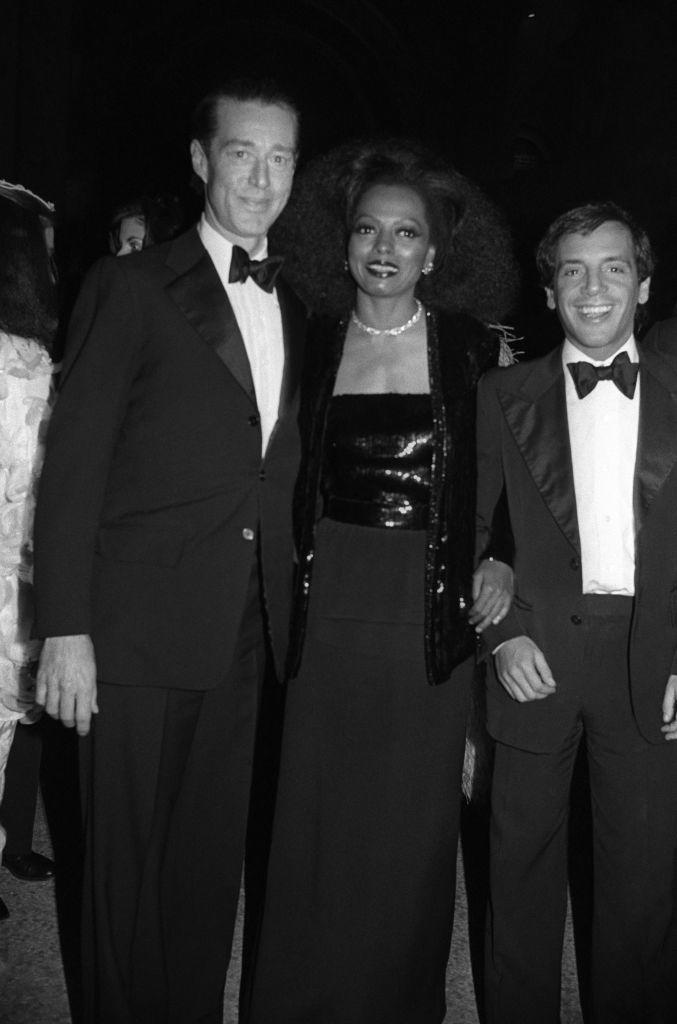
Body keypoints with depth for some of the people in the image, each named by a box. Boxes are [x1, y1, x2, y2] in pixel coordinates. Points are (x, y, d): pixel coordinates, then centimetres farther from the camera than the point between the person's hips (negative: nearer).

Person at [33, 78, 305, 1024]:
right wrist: (66, 629, -13)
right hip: (143, 627, -5)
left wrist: (281, 606, 4)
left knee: (213, 861, 15)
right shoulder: (132, 287, -3)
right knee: (130, 865, 7)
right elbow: (74, 466, -7)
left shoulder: (292, 308, 14)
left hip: (248, 632, 5)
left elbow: (274, 474, 12)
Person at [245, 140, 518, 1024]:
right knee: (315, 829, 7)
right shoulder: (312, 345, 6)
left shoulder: (476, 351, 3)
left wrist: (501, 560, -3)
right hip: (328, 613, 1)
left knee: (411, 834, 9)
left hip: (431, 618, -1)